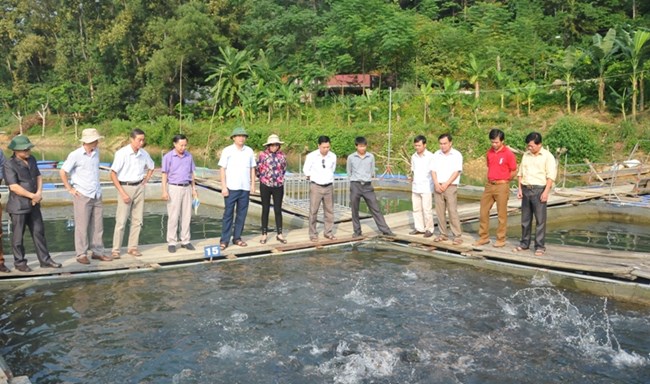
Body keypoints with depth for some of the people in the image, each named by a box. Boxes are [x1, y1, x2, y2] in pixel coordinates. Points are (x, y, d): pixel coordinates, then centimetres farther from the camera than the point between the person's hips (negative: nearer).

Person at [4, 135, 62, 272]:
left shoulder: (31, 159, 7)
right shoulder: (9, 164, -14)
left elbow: (38, 176, 11)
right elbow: (14, 187, -20)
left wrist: (39, 193, -6)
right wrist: (33, 196, -16)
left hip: (33, 204, 7)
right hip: (18, 206, -7)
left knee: (39, 232, 10)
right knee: (18, 235, 6)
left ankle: (45, 260, 18)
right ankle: (19, 262, 19)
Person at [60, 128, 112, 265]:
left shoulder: (96, 152, 8)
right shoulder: (75, 155, -10)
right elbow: (62, 172, -7)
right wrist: (70, 189, -6)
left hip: (97, 194, 6)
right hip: (82, 195, -6)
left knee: (98, 225, 8)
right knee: (82, 226, -1)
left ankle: (98, 252, 17)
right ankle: (81, 254, 7)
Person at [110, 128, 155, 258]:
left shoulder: (144, 154, 2)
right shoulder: (122, 153, -14)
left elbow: (151, 168, 22)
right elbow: (113, 174, -13)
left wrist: (145, 182, 9)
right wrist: (123, 193, -16)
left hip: (139, 188, 5)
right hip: (125, 187, -5)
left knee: (137, 220, 7)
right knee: (121, 221, -5)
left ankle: (132, 247, 16)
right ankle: (115, 250, 2)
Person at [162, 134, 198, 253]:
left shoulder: (189, 156, 7)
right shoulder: (168, 157, -4)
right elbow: (164, 175, -4)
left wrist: (194, 189, 11)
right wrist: (164, 191, -11)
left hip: (187, 188, 4)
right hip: (174, 188, -4)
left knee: (187, 216, 6)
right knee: (173, 217, -2)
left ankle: (185, 241, 14)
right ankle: (171, 242, 4)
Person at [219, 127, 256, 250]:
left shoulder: (249, 151, 8)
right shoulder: (227, 150, -2)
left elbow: (252, 168, 13)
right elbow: (222, 169, -3)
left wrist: (253, 184, 5)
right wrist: (223, 186, -9)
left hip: (245, 188, 4)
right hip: (231, 188, -3)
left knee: (242, 214, 7)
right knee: (228, 214, -1)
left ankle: (237, 238, 17)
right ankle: (224, 240, 4)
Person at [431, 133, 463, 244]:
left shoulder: (457, 155, -1)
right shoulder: (436, 155, 11)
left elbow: (457, 172, -7)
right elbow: (433, 171, 7)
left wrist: (446, 184, -13)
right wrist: (436, 184, -8)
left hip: (451, 186, -4)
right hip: (438, 186, 4)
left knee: (453, 211, -8)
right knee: (439, 211, 5)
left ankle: (457, 236, -4)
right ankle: (443, 234, 14)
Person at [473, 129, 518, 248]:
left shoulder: (508, 154, -9)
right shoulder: (489, 152, 7)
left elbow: (514, 171, -2)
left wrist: (504, 180, 5)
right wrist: (490, 178, 13)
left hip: (502, 186, -6)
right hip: (489, 185, 6)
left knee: (501, 214, 2)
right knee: (483, 211, 7)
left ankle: (501, 239, 11)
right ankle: (483, 237, 18)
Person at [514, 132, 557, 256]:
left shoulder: (547, 156, -4)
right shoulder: (526, 155, 11)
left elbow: (551, 175, -9)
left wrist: (546, 192, -16)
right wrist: (520, 188, 7)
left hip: (539, 190, -5)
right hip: (526, 189, 5)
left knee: (540, 219, -2)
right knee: (525, 219, 11)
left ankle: (540, 246, 4)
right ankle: (524, 243, 21)